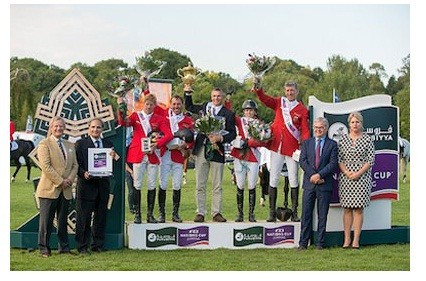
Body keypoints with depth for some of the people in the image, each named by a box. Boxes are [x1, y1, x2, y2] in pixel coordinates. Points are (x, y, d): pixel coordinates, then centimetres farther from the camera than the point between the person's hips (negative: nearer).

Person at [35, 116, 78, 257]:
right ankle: (44, 249, 4)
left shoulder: (69, 145, 17)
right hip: (49, 188, -6)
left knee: (63, 221, 10)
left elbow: (75, 165, 14)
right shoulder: (44, 144, -4)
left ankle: (64, 247, 16)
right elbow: (45, 166, -13)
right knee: (46, 221, -2)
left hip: (66, 190, 6)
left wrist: (70, 179, -5)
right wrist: (60, 181, -15)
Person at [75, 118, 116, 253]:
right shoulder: (81, 144, 1)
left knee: (101, 216, 9)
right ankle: (82, 246, 4)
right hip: (87, 184, -4)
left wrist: (113, 157, -9)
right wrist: (83, 173, -20)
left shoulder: (108, 144, 13)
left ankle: (97, 244, 17)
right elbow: (76, 164, -3)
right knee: (84, 217, -2)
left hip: (103, 185, 4)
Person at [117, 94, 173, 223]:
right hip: (138, 154, -1)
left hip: (153, 155, 1)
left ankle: (150, 214, 9)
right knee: (137, 185, -1)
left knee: (152, 185, 3)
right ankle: (137, 214, 2)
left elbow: (169, 135, -3)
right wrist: (121, 110, -30)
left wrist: (157, 144, -15)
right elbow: (123, 122, -12)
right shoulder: (136, 116, 8)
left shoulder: (159, 119, 9)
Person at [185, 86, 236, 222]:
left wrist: (220, 138, -18)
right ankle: (200, 213, 7)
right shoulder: (204, 107, 11)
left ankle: (216, 213, 8)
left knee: (217, 186, 3)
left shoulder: (228, 114, 1)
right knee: (200, 185, 3)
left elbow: (232, 133, -2)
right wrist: (188, 93, 16)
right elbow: (189, 107, 29)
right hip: (201, 150, 3)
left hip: (217, 151, -3)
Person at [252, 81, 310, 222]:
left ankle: (294, 212, 9)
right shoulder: (279, 102, 7)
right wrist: (258, 90, -31)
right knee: (273, 179, 1)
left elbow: (305, 131, -4)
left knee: (293, 180, 3)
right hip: (277, 146, 2)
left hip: (292, 149, -2)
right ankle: (272, 212, 3)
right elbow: (266, 99, -11)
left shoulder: (302, 110, 1)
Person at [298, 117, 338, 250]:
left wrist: (319, 175, -15)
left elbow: (333, 164, -5)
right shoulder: (307, 143, 11)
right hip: (309, 183, 2)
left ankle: (320, 243, 8)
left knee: (322, 215, 3)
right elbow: (302, 161, 2)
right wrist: (313, 174, -11)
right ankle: (303, 242, 6)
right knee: (306, 214, 2)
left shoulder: (332, 144, 4)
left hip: (325, 184, -2)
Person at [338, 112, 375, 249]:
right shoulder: (343, 139, 7)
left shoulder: (367, 139, 1)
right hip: (345, 177, 2)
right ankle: (346, 239, 6)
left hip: (362, 177, -2)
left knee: (358, 208, -2)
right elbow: (338, 159, 5)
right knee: (347, 208, 3)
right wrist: (346, 172, -10)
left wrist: (358, 173, -12)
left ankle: (356, 240, -1)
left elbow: (371, 160, -2)